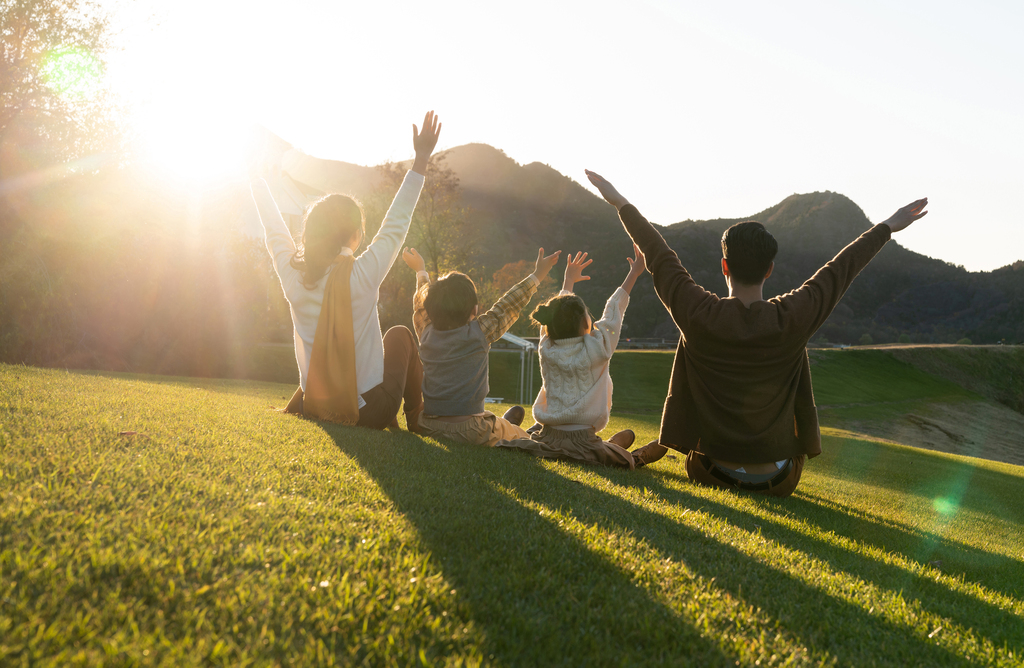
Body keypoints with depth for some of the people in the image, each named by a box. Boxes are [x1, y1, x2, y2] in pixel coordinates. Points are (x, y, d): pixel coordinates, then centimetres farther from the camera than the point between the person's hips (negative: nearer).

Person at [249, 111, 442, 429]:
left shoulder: (293, 275, -10)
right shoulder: (364, 275, -20)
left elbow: (274, 231, 9)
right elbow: (397, 224, -8)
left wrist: (257, 178, 26)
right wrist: (421, 159, 0)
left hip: (311, 411, 4)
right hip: (369, 413, -3)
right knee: (400, 333, 23)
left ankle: (391, 422, 46)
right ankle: (417, 419, 32)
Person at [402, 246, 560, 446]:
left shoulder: (426, 334, 0)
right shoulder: (479, 334, -13)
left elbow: (422, 302, 20)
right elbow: (508, 306, -1)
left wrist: (421, 272, 38)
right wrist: (537, 276, 12)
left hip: (427, 427, 5)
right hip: (469, 432, -5)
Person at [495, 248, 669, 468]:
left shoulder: (547, 349, -2)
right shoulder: (596, 350, -13)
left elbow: (559, 312, 18)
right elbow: (613, 310, 1)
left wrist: (568, 281, 34)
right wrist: (634, 273, 15)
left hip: (546, 438, 5)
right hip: (581, 443, -4)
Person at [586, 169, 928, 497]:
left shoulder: (698, 315, -17)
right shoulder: (793, 319, -16)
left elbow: (658, 256, -4)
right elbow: (842, 268, -1)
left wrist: (621, 204, 10)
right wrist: (889, 226, 14)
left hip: (711, 473, 0)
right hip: (778, 482, 0)